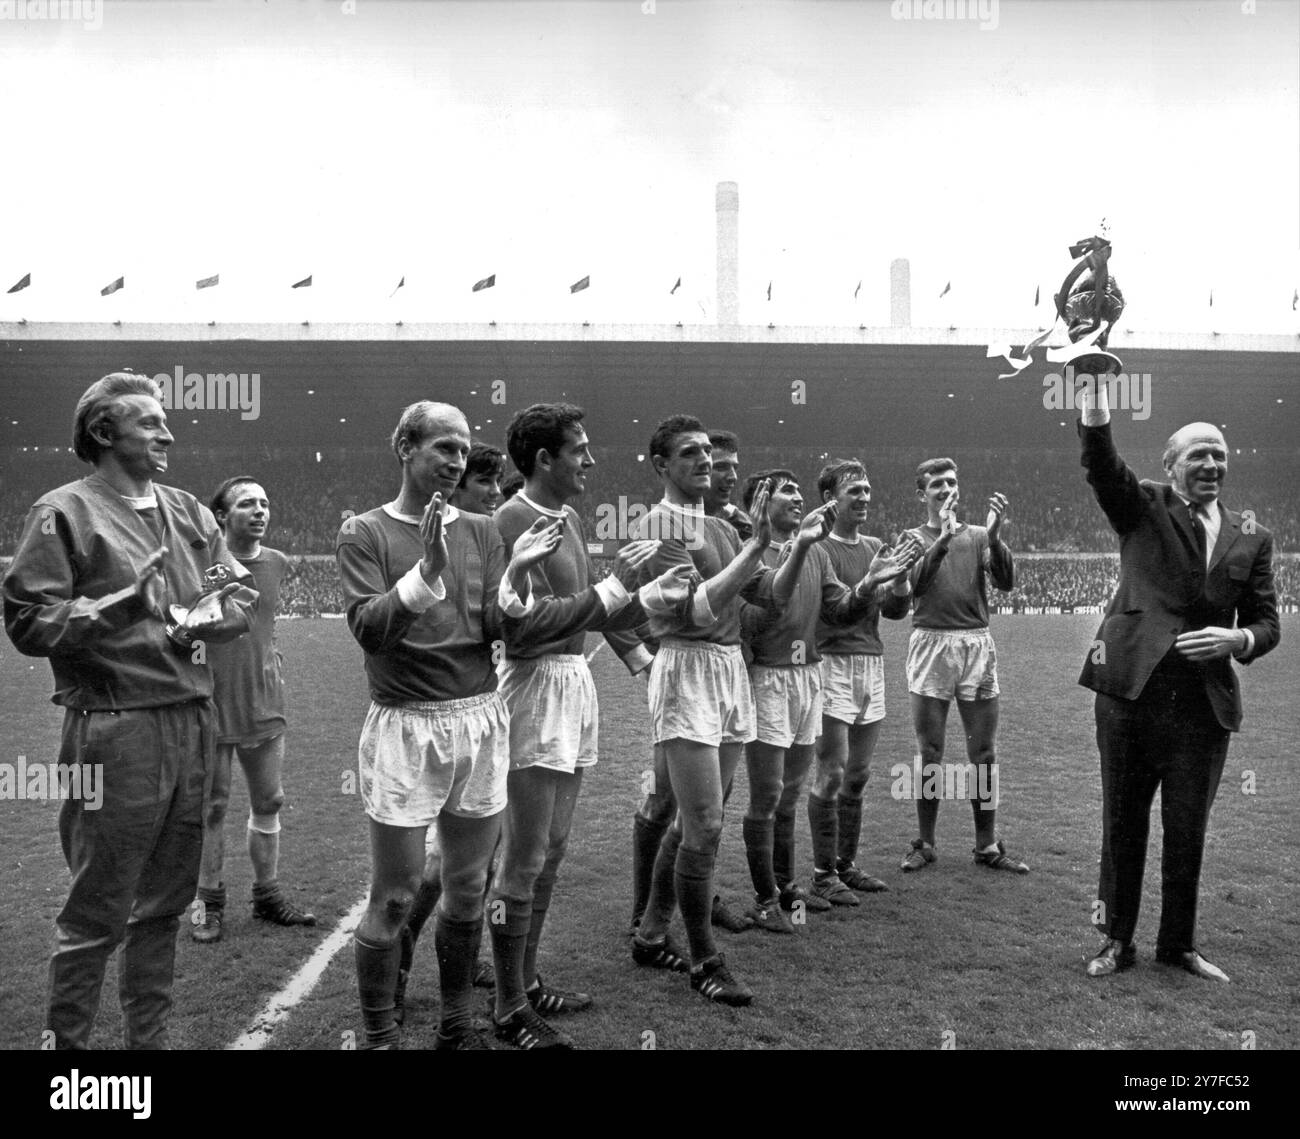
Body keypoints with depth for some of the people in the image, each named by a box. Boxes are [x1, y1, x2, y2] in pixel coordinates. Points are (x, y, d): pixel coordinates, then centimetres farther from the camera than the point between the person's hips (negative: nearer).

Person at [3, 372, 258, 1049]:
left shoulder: (189, 512, 14)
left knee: (165, 903, 16)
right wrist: (120, 606, -24)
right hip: (115, 730, -6)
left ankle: (149, 1037, 30)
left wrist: (204, 618, -7)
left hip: (194, 720, 6)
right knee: (97, 914, 3)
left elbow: (242, 596, 13)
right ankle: (65, 1039, 20)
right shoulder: (64, 512, -5)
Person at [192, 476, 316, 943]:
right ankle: (209, 903, 20)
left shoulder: (277, 564, 5)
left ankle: (268, 894, 26)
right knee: (211, 807, 5)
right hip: (211, 706, -5)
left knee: (268, 802, 12)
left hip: (264, 707, 5)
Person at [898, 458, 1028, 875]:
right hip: (930, 643, -1)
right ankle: (924, 843, 13)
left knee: (984, 751, 5)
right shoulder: (912, 538, 9)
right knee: (929, 751, 3)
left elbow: (1006, 581, -4)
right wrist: (943, 538, -18)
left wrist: (994, 536, -19)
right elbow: (909, 583, -10)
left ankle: (987, 845, 16)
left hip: (977, 644, 2)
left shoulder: (978, 536, 12)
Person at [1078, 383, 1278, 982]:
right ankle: (1117, 940, 24)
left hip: (1205, 702, 3)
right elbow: (1103, 466, -17)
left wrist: (1237, 639, -11)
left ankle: (1178, 944, 29)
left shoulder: (1251, 537, 12)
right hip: (1132, 688, -2)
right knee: (1123, 823, 8)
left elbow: (1266, 622, 12)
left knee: (1187, 831, 10)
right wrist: (1094, 404, -35)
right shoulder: (1143, 506, 3)